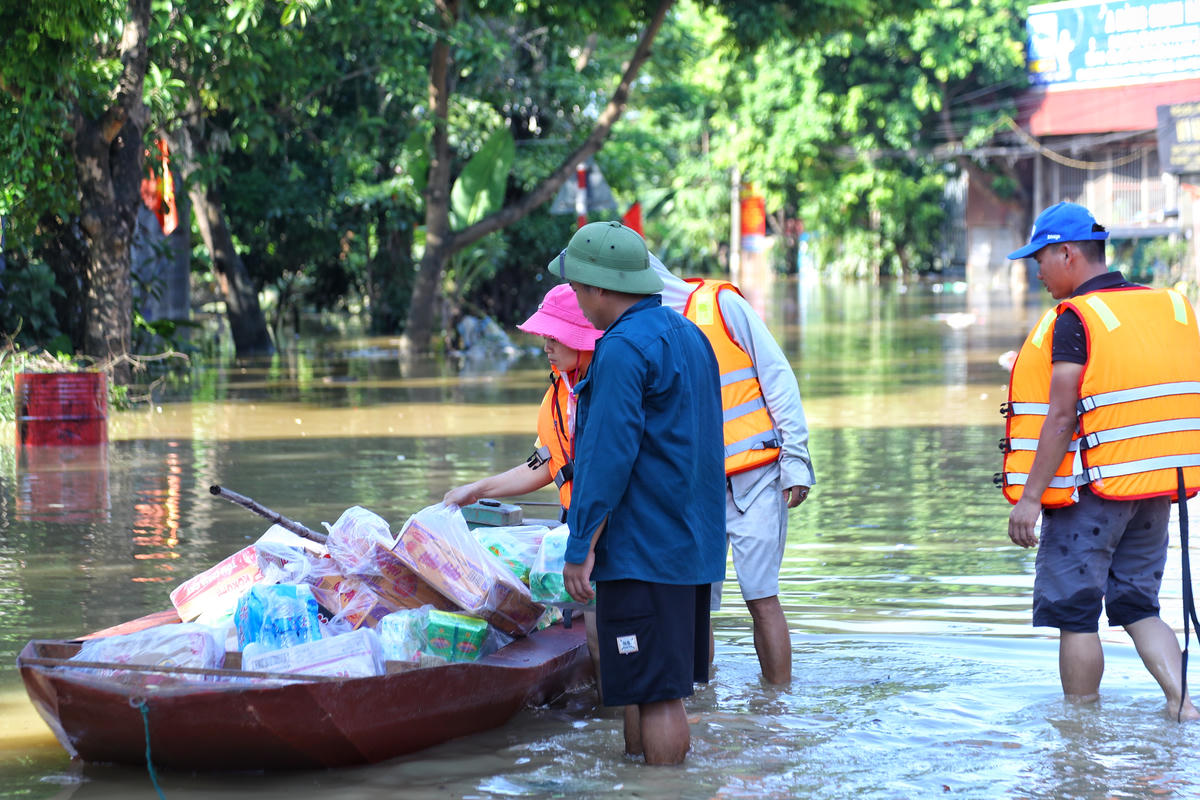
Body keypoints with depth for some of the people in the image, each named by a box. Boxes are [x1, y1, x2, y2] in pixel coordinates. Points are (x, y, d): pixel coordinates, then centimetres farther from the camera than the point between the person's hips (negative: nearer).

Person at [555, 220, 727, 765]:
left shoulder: (624, 350, -15)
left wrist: (581, 547, -17)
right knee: (643, 688, 17)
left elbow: (608, 457, -20)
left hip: (642, 551, -10)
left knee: (655, 693, -6)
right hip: (691, 545, 10)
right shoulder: (688, 335, 16)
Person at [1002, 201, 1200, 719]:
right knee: (1137, 607, 14)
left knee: (1076, 613, 3)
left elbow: (1061, 417, -18)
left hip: (1093, 488, -7)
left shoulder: (1074, 320, -12)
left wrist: (1030, 496, -16)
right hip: (1157, 486, 7)